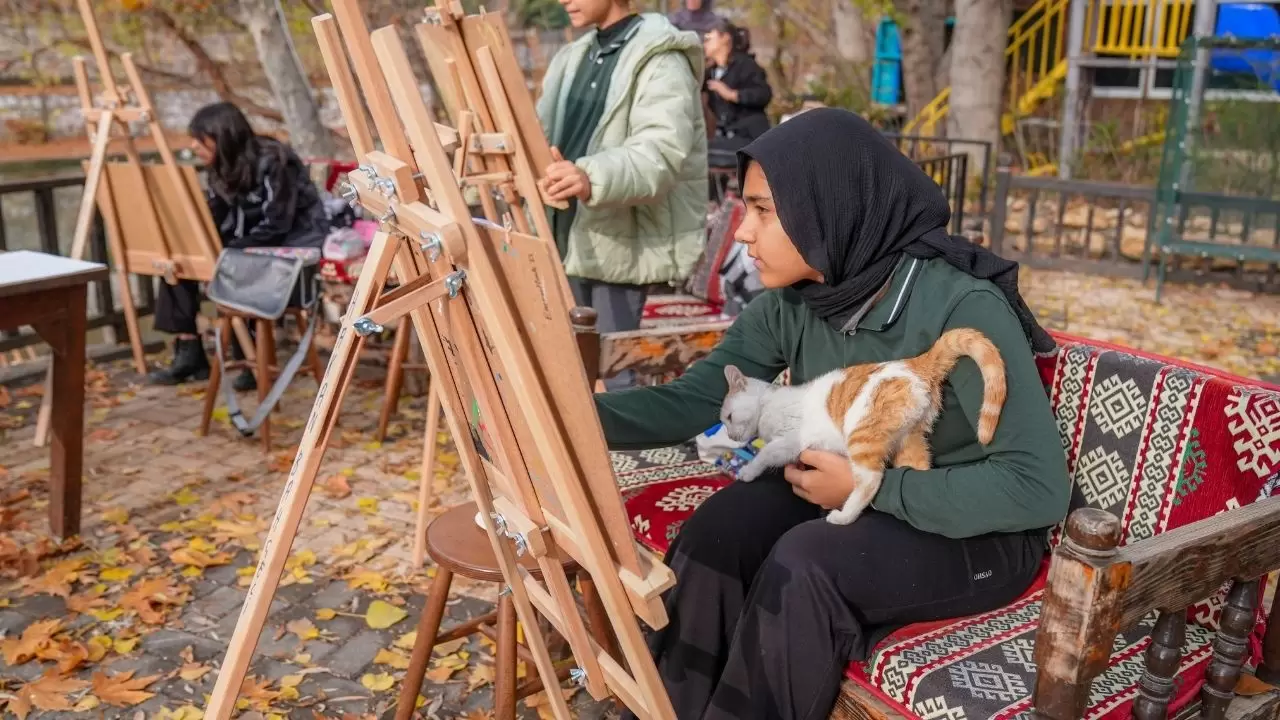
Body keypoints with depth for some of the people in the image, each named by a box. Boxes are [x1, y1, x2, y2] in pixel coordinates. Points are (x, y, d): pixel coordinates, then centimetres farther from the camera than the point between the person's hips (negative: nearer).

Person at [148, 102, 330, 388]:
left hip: (295, 240, -9)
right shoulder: (221, 168, 4)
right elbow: (213, 222, 3)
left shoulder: (272, 162, -21)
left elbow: (275, 227, -25)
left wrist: (227, 253, -27)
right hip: (249, 242, 9)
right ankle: (189, 353, -1)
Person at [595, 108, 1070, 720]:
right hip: (854, 495, 5)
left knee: (804, 563, -30)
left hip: (977, 532, -5)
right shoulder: (788, 305, -8)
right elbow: (692, 400, -11)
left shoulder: (960, 308, -27)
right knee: (719, 526, -20)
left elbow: (1039, 488, -27)